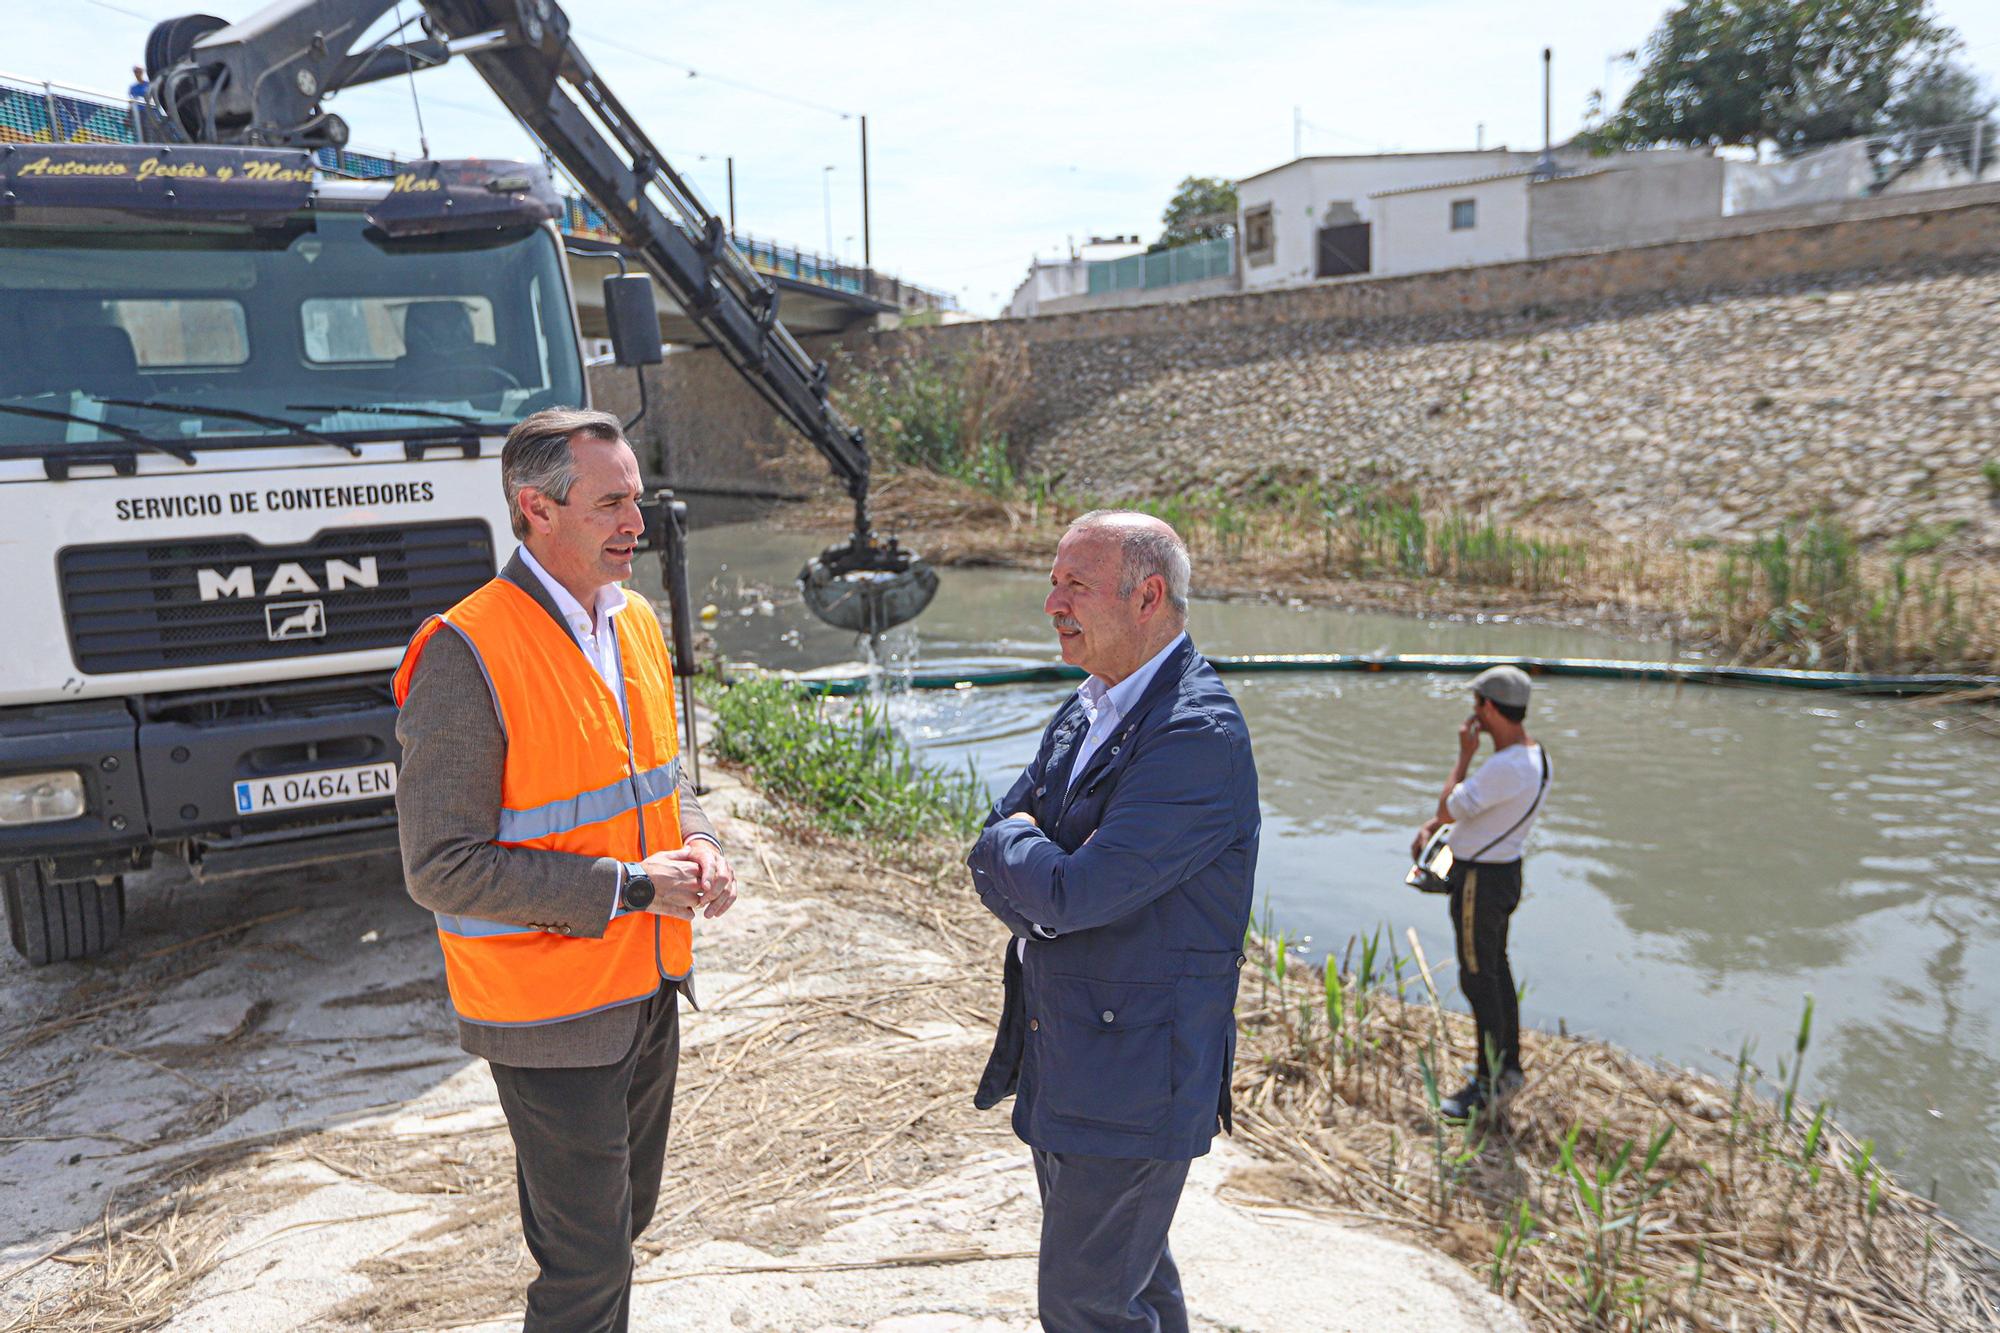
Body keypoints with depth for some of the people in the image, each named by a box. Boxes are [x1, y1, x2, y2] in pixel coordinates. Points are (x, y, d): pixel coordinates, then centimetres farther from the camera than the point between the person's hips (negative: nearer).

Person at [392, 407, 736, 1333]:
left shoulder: (637, 621, 4)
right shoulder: (466, 655, -20)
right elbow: (440, 866, -20)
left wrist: (697, 847, -4)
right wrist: (631, 888, -21)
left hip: (649, 989, 7)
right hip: (551, 1015, -7)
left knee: (622, 1220, 24)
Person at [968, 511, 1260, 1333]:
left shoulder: (1200, 735, -23)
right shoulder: (1084, 712, 6)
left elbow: (1072, 895, -27)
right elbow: (989, 867, 7)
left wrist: (1015, 841, -8)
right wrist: (1036, 861, -15)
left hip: (1135, 1071, -8)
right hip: (1060, 1051, 9)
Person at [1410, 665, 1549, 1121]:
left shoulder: (1507, 767, -29)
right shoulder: (1533, 754, 5)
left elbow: (1449, 808, -20)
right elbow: (1473, 798, 16)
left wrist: (1464, 753, -11)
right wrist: (1430, 826, 7)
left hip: (1480, 881, -10)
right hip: (1503, 873, 10)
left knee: (1478, 979, 1)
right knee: (1496, 971, 20)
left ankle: (1488, 1083, 13)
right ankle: (1509, 1068, 33)